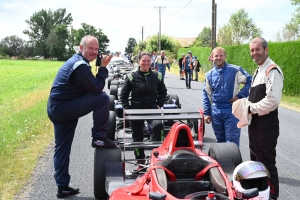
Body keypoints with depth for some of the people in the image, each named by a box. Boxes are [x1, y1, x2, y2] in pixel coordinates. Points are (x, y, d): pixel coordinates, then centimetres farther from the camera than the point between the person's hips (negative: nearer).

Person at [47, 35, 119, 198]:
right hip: (62, 107, -11)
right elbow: (97, 88, -18)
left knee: (62, 148, 13)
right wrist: (103, 67, -11)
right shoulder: (80, 65, -17)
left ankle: (63, 187, 21)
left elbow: (90, 88, 19)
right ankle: (99, 138, -7)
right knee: (103, 98, -17)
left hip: (56, 108, 11)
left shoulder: (76, 61, 16)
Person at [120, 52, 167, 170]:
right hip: (136, 109, 0)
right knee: (137, 136, 8)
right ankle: (140, 161, 25)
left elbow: (163, 92, 14)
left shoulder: (157, 76, 1)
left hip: (152, 108, 0)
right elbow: (123, 94, 1)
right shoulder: (131, 77, -5)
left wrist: (159, 104, 2)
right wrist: (127, 109, -6)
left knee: (158, 124, -29)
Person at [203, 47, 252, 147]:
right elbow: (206, 95, 12)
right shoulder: (209, 75, 8)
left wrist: (240, 95, -10)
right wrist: (207, 113, 8)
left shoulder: (235, 70, -4)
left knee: (232, 142, -2)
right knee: (220, 141, 16)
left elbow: (250, 81, -5)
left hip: (231, 111, -4)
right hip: (216, 112, 4)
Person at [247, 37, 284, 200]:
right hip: (255, 123, 10)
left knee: (267, 163, -1)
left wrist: (251, 109, -18)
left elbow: (273, 100, -27)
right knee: (255, 160, 21)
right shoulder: (258, 70, 15)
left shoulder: (272, 70, -17)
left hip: (266, 124, -10)